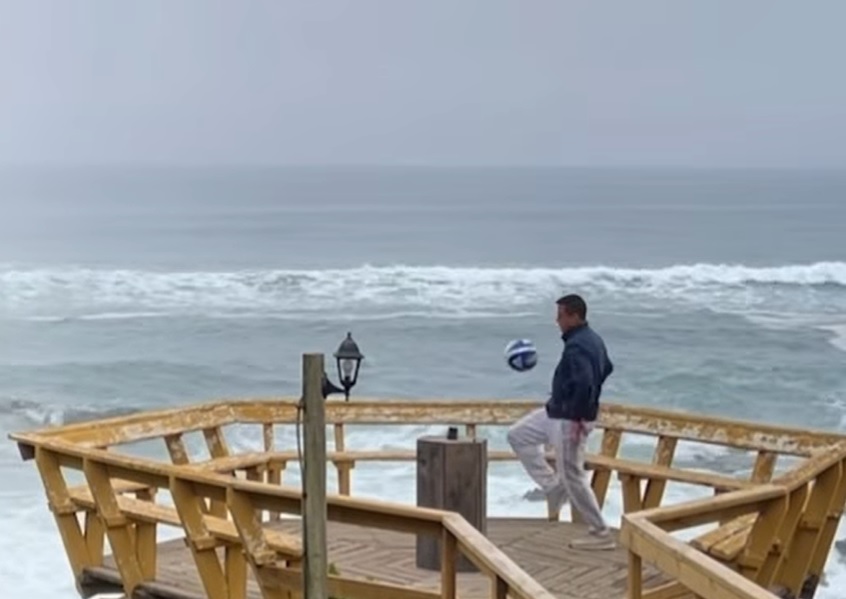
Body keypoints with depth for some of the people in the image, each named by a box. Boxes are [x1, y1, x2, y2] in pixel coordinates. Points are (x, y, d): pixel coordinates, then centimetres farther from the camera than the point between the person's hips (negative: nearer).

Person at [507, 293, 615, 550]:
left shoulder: (576, 346, -25)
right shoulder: (593, 339, 7)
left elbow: (584, 383, -36)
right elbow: (607, 368, 22)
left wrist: (578, 417, -26)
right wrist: (589, 401, 23)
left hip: (569, 420, -11)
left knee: (572, 476, -2)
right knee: (518, 435, 18)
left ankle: (601, 534, 7)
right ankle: (553, 486, 19)